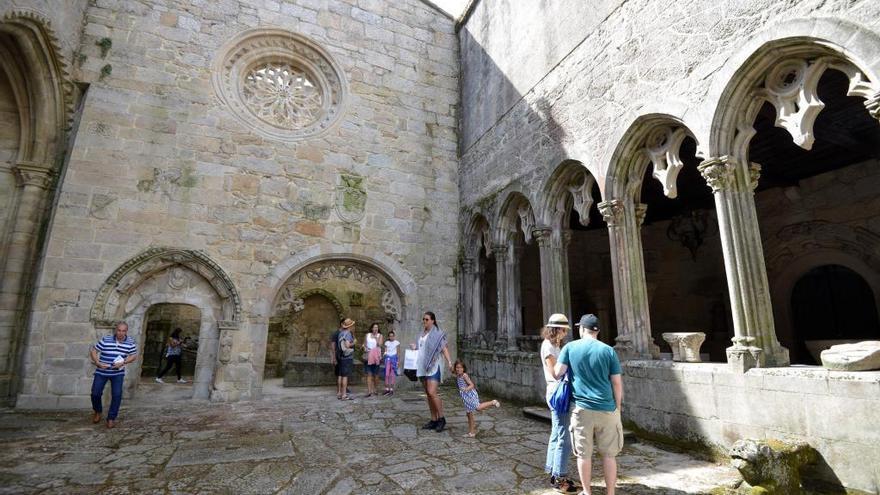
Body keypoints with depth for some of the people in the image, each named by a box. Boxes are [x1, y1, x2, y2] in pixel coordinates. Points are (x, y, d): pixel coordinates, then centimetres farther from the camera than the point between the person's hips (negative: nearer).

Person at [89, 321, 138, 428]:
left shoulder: (130, 342, -8)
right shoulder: (105, 339, -14)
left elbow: (134, 356, 2)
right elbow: (93, 351, -5)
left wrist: (123, 362, -16)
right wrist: (98, 363, -17)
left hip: (118, 373, 0)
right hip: (101, 372, 0)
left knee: (117, 395, -7)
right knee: (95, 393, 4)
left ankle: (111, 418, 11)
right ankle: (97, 411, 35)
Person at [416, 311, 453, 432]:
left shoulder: (437, 333, -7)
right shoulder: (422, 334, 14)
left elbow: (444, 348, -16)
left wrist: (449, 362, -27)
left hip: (433, 366, -7)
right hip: (422, 367, 7)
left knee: (432, 392, -15)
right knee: (428, 394, 9)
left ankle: (441, 418, 1)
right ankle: (433, 420, 17)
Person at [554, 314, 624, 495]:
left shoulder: (570, 347, -1)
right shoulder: (608, 350, -1)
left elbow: (557, 373, -4)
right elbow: (617, 382, 1)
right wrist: (618, 407, 13)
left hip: (582, 409, 0)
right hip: (607, 409, 1)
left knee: (584, 454, 11)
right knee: (609, 454, 14)